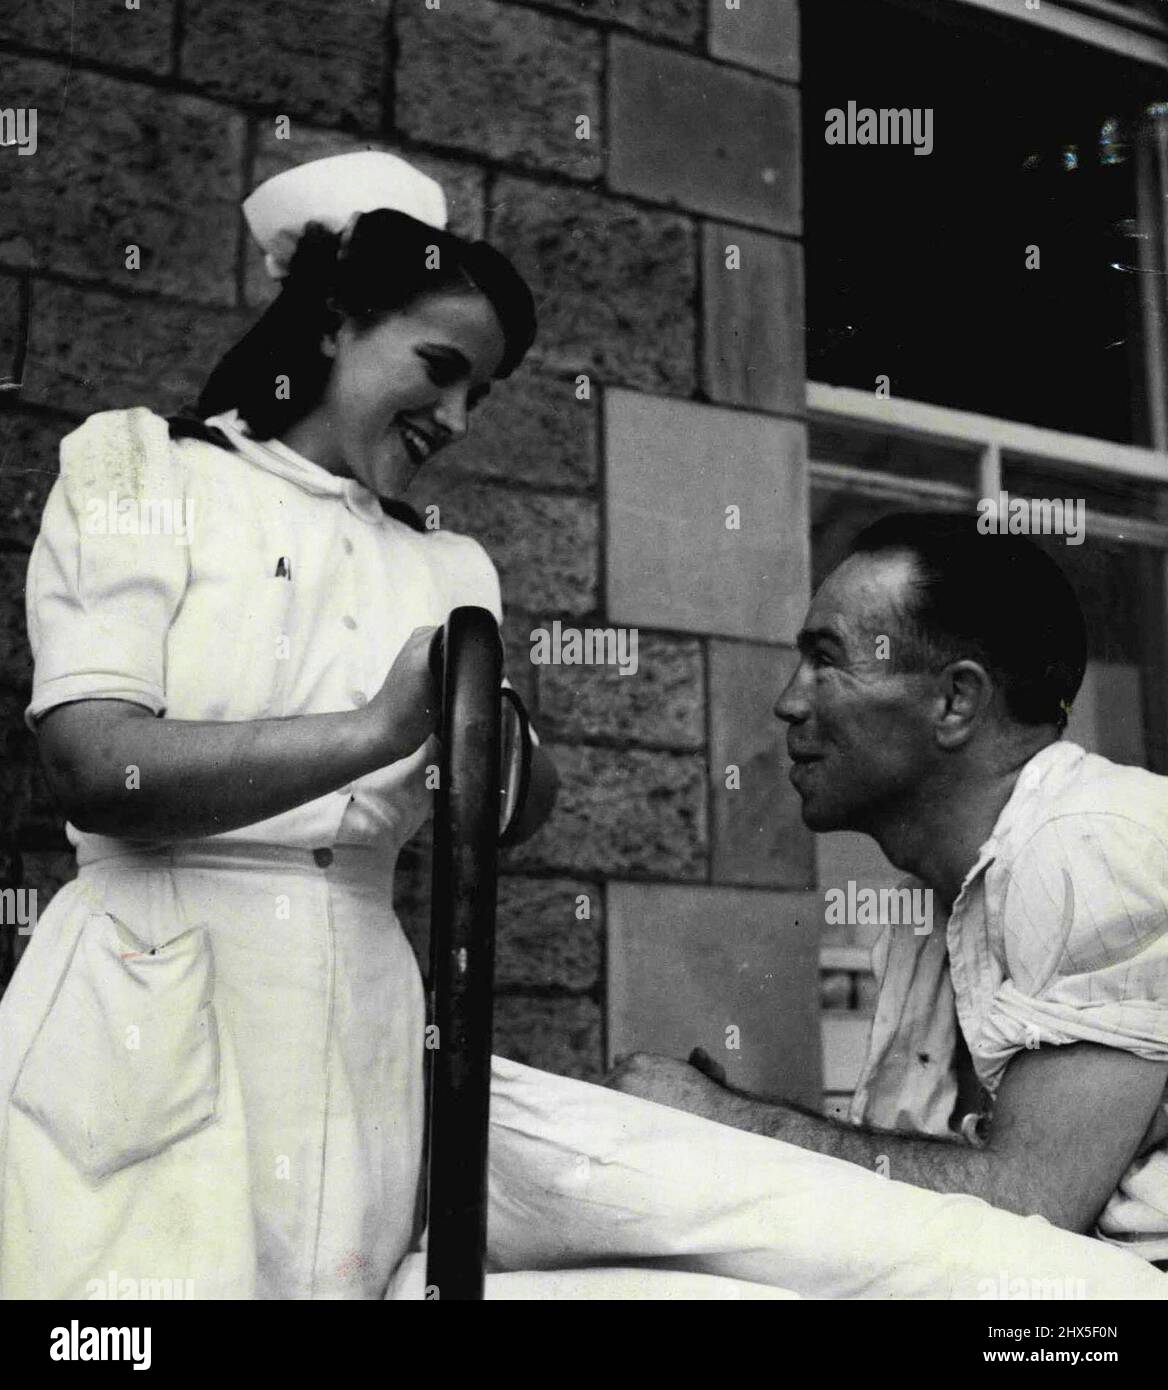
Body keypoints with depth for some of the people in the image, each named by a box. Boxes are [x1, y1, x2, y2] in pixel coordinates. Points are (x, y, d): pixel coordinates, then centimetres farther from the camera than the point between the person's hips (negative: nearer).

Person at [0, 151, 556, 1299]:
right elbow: (95, 768, -12)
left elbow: (509, 814, 7)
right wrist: (375, 732, -19)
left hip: (359, 1025, 4)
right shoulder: (141, 473, 2)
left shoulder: (445, 571, 16)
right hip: (152, 1002, -4)